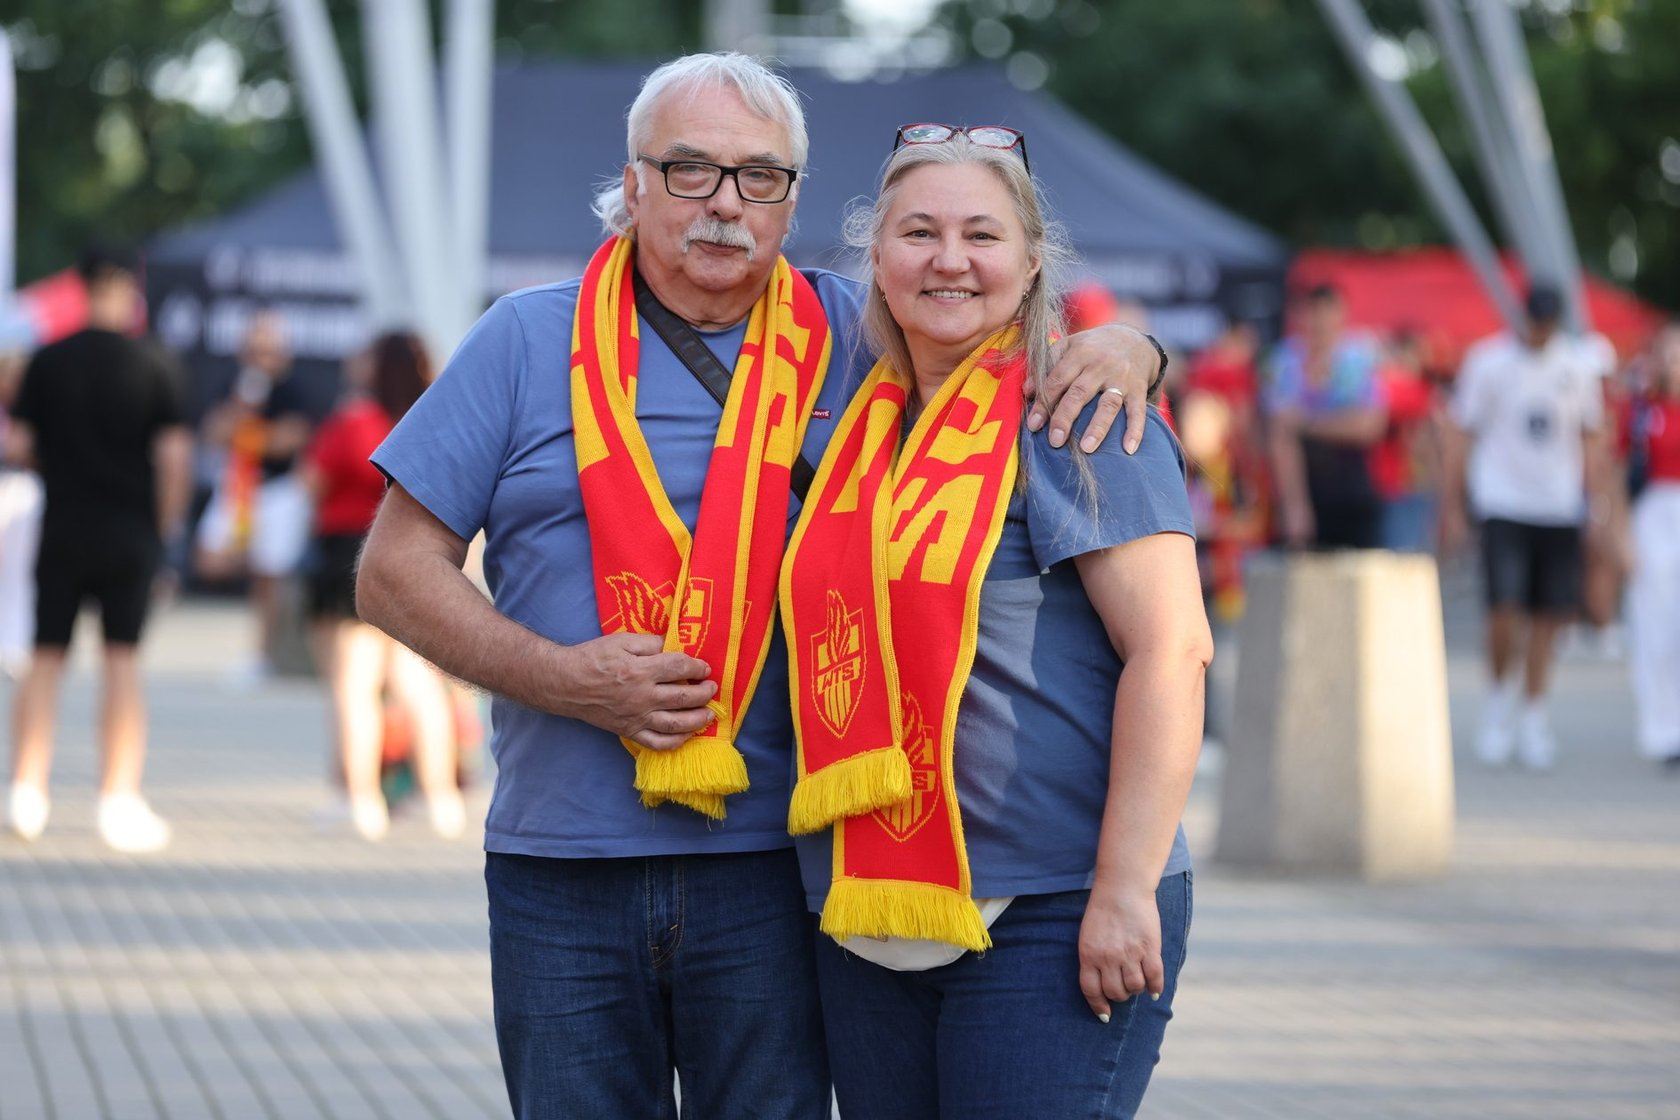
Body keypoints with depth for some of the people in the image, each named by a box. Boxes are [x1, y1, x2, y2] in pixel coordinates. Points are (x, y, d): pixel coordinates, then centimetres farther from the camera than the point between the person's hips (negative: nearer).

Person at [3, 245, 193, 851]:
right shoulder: (154, 365, -6)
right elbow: (174, 454, -10)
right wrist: (167, 519, 5)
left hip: (62, 527, 2)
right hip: (130, 529, -2)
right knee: (122, 662, 3)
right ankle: (119, 800, 0)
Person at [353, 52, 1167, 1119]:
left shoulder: (848, 336, 7)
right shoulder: (529, 340, 5)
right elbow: (395, 571, 3)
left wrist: (1121, 343, -9)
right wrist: (563, 679, -11)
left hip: (769, 869, 0)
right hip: (562, 868, 0)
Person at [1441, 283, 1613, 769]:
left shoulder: (1579, 363, 6)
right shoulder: (1487, 361, -2)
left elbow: (1591, 437, 15)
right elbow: (1460, 436, 2)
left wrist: (1598, 504, 10)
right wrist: (1452, 510, -1)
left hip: (1560, 509, 3)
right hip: (1502, 505, -3)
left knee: (1548, 618, 4)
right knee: (1505, 610, -14)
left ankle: (1532, 717, 17)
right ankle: (1498, 701, 9)